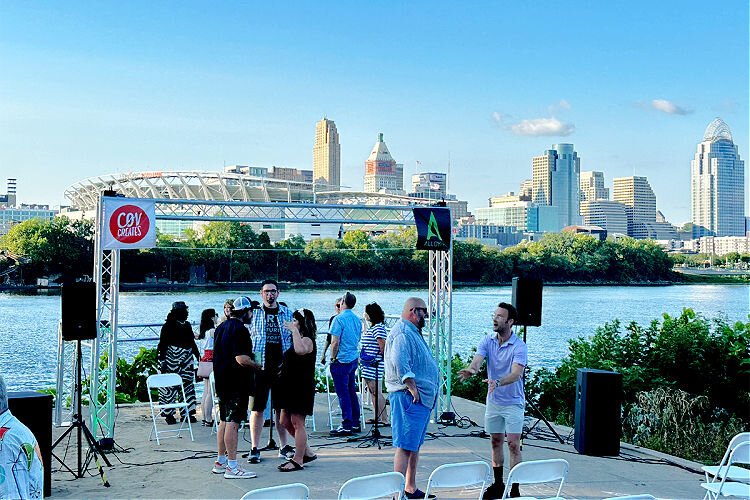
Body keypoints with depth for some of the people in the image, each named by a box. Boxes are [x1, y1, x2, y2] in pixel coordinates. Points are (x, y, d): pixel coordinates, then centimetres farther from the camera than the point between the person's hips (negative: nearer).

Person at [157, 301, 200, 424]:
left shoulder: (187, 325, 13)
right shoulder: (169, 325, -7)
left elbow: (192, 343, 21)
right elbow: (162, 344, -9)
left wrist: (198, 356, 18)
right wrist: (162, 361, -14)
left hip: (187, 358, 7)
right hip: (172, 357, -7)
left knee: (188, 384, 6)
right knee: (170, 386, -4)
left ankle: (187, 413, 13)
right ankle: (168, 414, 5)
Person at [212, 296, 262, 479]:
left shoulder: (221, 327, 14)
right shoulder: (240, 330, -17)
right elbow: (242, 359, -24)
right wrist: (257, 365, -9)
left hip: (221, 380, 10)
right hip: (237, 384, -10)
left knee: (224, 421, 17)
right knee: (233, 423, -7)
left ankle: (220, 461, 25)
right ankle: (232, 467, -5)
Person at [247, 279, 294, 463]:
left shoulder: (287, 313, 8)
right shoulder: (254, 314, 4)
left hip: (282, 367, 2)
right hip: (259, 367, -2)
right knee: (257, 408, -1)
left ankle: (284, 447, 20)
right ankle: (254, 449, 5)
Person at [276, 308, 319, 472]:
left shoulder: (307, 340, -14)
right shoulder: (296, 340, 16)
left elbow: (300, 350, -38)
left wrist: (294, 330, -27)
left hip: (302, 387, -10)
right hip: (290, 385, 10)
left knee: (297, 423, -4)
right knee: (285, 422, 14)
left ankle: (298, 460, 5)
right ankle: (307, 452, 24)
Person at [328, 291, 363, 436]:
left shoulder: (339, 319, -14)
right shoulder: (357, 319, 10)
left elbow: (335, 342, -18)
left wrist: (333, 358, -7)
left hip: (341, 360, -8)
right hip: (354, 359, 8)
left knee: (343, 393, -3)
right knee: (352, 391, 14)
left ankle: (347, 425, -2)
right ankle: (356, 423, 19)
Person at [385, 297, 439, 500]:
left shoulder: (413, 332, 20)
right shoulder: (403, 333, -15)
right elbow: (400, 363, -28)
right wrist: (412, 388, -24)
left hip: (422, 399, 11)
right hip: (409, 398, -11)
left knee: (415, 445, 16)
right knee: (405, 446, -9)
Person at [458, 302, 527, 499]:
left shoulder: (519, 346, -16)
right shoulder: (487, 341, -1)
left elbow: (516, 373, -29)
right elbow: (477, 360, -17)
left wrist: (498, 382, -48)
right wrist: (471, 370, -41)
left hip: (513, 402, -5)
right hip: (493, 402, 5)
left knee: (513, 445, -4)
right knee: (495, 442, 13)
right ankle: (498, 484, 25)